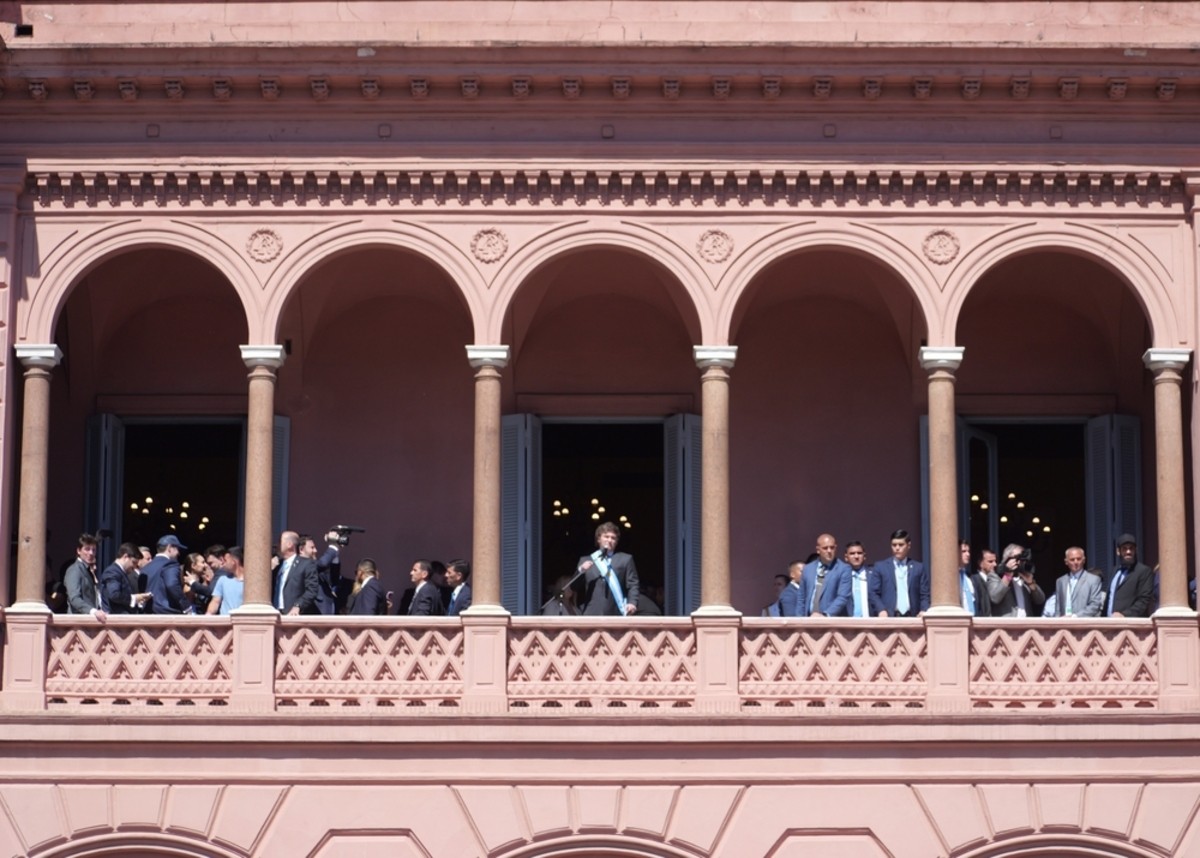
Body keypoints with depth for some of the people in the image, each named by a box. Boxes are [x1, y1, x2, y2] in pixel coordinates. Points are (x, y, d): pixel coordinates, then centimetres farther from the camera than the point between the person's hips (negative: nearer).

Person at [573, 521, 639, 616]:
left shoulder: (625, 559, 14)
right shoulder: (585, 560, 18)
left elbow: (633, 585, 5)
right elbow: (575, 587, 13)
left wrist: (632, 603, -13)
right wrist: (580, 571, -7)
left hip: (616, 616, -1)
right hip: (591, 615, 1)